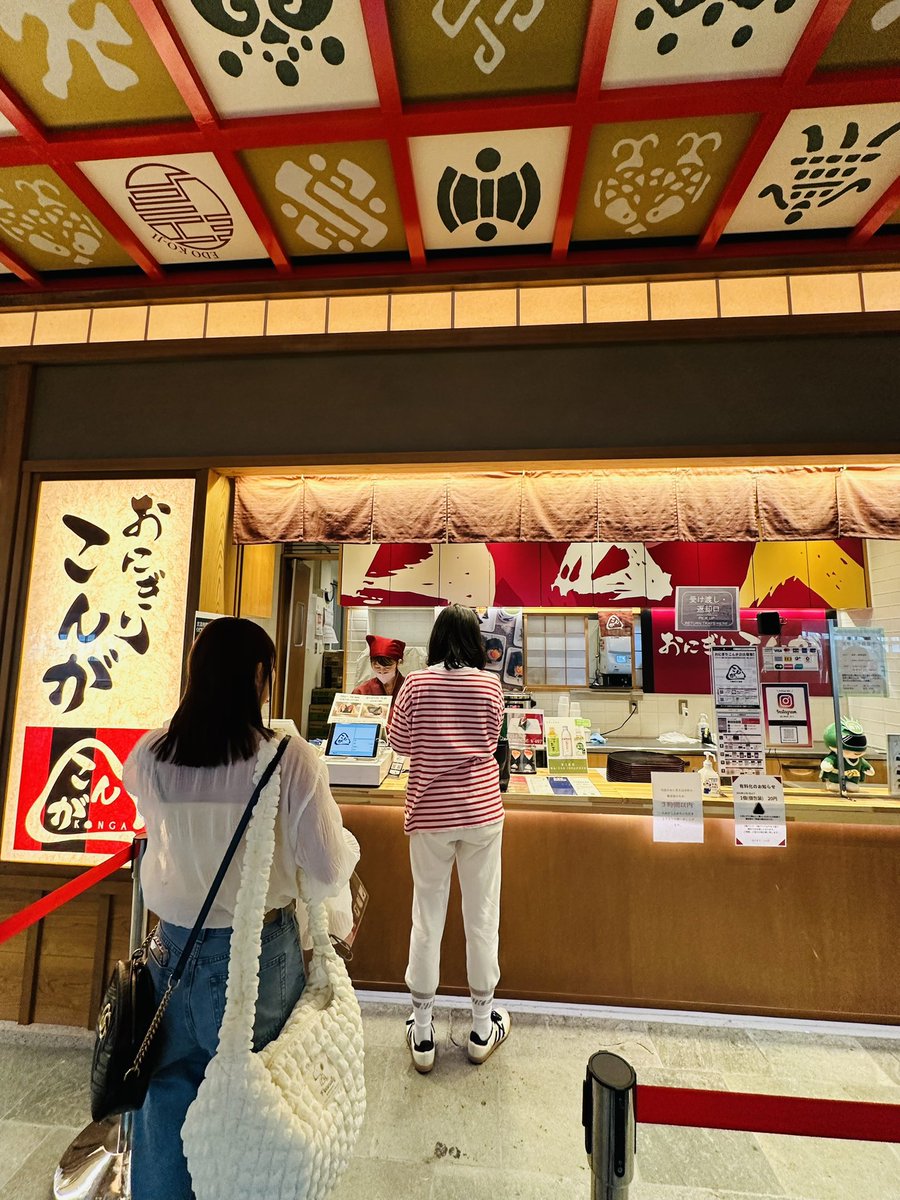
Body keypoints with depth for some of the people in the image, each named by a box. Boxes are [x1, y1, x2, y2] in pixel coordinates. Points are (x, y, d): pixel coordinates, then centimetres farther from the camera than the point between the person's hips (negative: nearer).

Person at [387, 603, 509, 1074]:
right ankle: (482, 1029, 37)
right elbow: (491, 741, 6)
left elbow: (400, 742, -1)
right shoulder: (490, 685, -7)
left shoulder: (417, 684, -10)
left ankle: (422, 1035, 33)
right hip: (482, 811, 1)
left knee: (427, 919, 15)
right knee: (482, 917, 17)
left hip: (430, 814, 0)